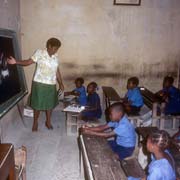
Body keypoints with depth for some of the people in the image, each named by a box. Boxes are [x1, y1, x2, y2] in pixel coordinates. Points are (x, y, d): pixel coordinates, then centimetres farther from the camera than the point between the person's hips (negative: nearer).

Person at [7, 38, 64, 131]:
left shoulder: (55, 57, 7)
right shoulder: (39, 53, -8)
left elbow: (57, 71, 11)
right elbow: (28, 62, -13)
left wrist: (61, 83, 10)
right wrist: (16, 62, -27)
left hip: (51, 84, 4)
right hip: (39, 83, -4)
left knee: (50, 103, 13)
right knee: (38, 104, 5)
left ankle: (48, 121, 32)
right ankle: (35, 122, 25)